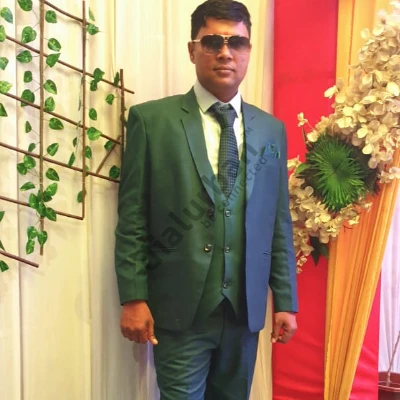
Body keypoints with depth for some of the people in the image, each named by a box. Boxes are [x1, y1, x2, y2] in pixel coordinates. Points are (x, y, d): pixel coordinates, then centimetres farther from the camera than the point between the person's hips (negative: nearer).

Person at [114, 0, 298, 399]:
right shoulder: (151, 119, -2)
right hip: (181, 306, -3)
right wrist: (133, 298, -9)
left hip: (245, 306, 4)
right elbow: (132, 219, -4)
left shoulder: (272, 129, 8)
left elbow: (279, 223, 8)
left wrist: (285, 300, 7)